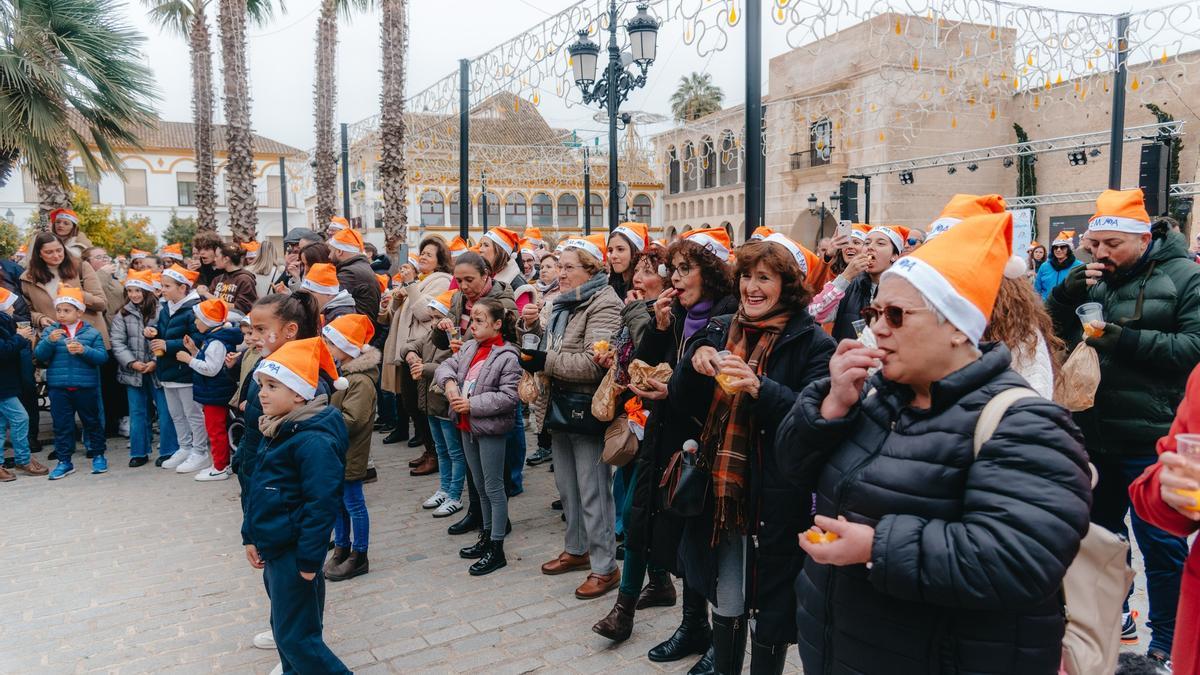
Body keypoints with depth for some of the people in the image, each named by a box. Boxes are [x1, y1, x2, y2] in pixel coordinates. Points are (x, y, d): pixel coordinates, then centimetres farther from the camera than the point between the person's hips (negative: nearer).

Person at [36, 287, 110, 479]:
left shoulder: (92, 333, -1)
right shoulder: (49, 332, 4)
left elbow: (103, 356, -7)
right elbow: (39, 355, -4)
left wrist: (84, 350, -23)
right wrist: (50, 341, -20)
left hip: (86, 387, -1)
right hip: (58, 388, 2)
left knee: (92, 422, 11)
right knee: (62, 425, 7)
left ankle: (98, 455, 25)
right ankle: (64, 461, 16)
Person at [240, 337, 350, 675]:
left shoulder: (314, 441, -23)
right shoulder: (278, 430, 7)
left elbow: (322, 504, -24)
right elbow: (259, 490, 17)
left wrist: (309, 560, -21)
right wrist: (252, 536, 17)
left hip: (294, 555, -10)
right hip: (273, 548, 10)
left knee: (296, 638, -3)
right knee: (285, 628, 21)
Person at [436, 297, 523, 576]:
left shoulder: (508, 357, -16)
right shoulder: (469, 347, 6)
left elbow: (509, 396, -21)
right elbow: (445, 366, 10)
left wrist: (472, 404, -21)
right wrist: (450, 382, -13)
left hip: (491, 429, -8)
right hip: (468, 427, 8)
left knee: (493, 488, 1)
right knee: (480, 485, 19)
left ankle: (497, 549, 11)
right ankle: (487, 537, 34)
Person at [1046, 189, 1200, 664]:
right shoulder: (1093, 277, 8)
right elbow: (1051, 332, 6)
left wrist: (1126, 340, -25)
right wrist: (1068, 293, -11)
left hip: (1148, 438, -6)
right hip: (1093, 434, 6)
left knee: (1159, 540, 5)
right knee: (1101, 527, 19)